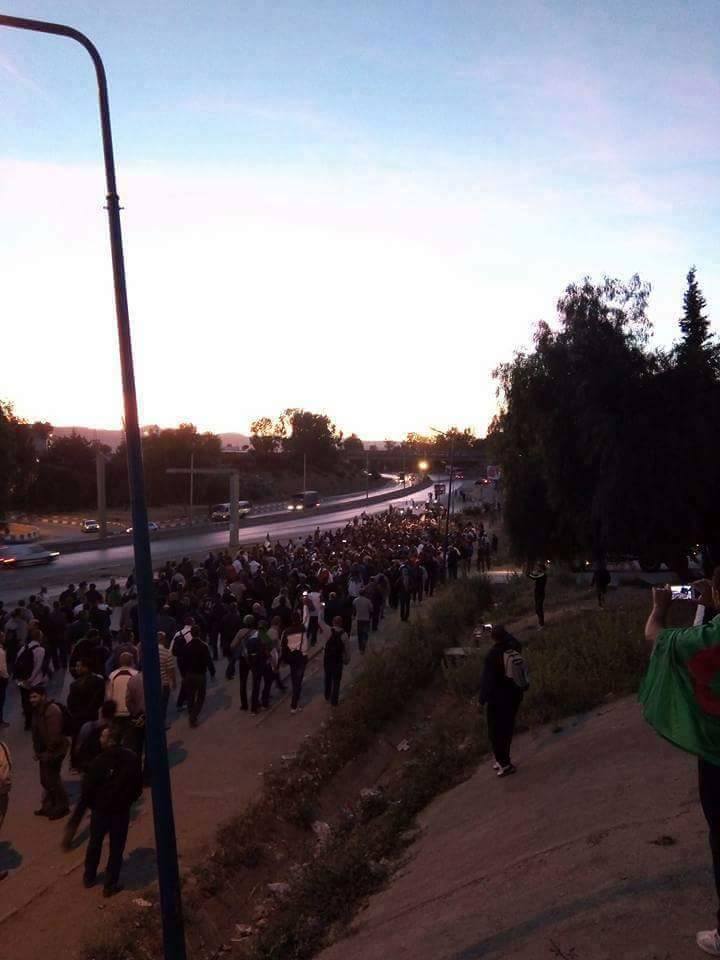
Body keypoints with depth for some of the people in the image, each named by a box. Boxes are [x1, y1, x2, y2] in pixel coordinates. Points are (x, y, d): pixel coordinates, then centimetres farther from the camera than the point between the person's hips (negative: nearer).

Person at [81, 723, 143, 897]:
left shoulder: (99, 762, -22)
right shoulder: (131, 759, -11)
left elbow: (87, 787, -14)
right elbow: (138, 784, -2)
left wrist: (90, 804, 6)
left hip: (101, 809, -1)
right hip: (122, 810, 1)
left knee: (95, 843, 22)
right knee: (116, 848, 12)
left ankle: (89, 877, 37)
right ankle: (110, 885, 18)